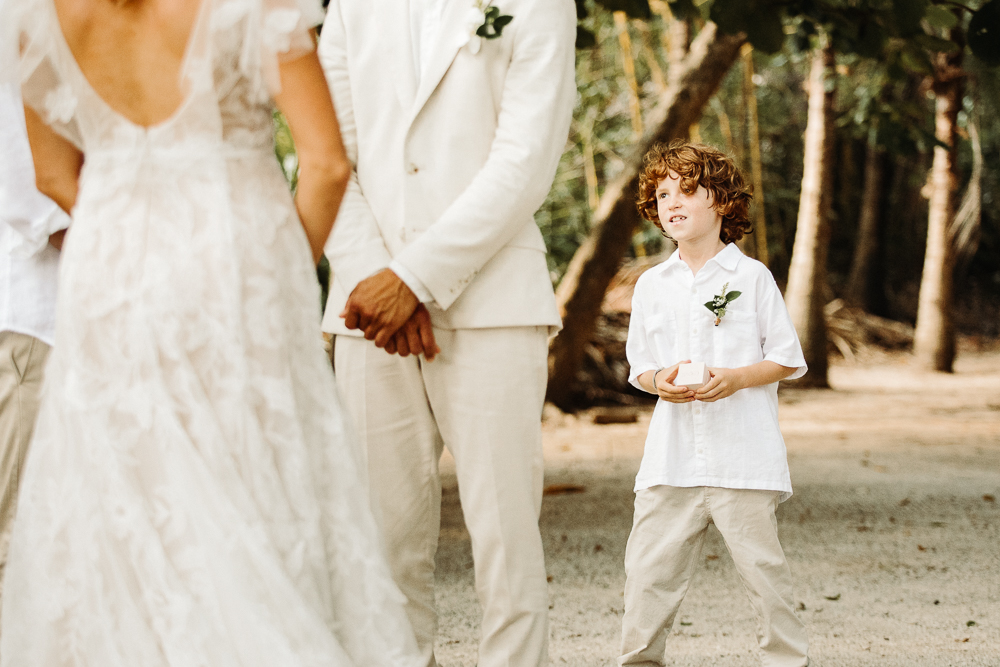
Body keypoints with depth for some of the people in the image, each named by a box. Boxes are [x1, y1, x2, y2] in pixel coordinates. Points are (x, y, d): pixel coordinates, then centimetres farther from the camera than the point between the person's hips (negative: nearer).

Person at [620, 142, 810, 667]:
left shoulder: (751, 277, 2)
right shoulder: (651, 285, 12)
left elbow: (787, 360, 3)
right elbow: (639, 367, 17)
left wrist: (736, 378, -14)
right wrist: (660, 381, -6)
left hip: (743, 452, -3)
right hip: (671, 457, 3)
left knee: (761, 564, -2)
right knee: (649, 565, 0)